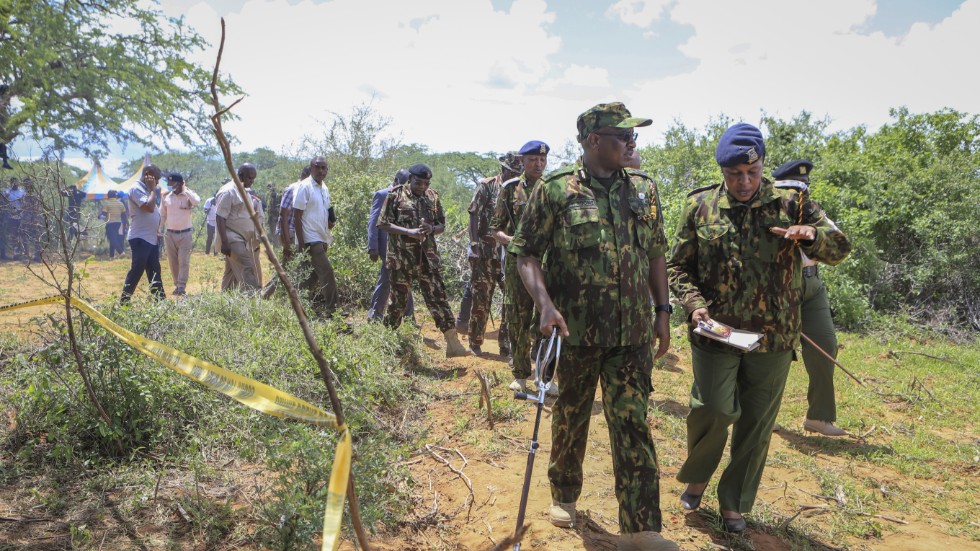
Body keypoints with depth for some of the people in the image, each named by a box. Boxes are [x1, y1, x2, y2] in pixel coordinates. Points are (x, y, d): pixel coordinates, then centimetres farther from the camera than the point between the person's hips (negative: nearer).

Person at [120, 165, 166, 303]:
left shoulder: (147, 189, 17)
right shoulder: (136, 189, -12)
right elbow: (149, 207, -25)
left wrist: (157, 232, 15)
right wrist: (153, 189, -13)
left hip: (151, 239, 9)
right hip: (140, 239, -9)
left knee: (154, 271, 12)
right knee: (136, 271, -7)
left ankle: (159, 299, 17)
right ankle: (124, 301, 2)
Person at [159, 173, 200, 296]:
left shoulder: (188, 195, -3)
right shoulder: (166, 197, 7)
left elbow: (197, 201, -27)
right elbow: (162, 215, 13)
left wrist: (185, 189, -16)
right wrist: (160, 231, 9)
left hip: (185, 234, -4)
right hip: (170, 234, 4)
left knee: (184, 261, -6)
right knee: (173, 262, 7)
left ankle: (182, 286, -5)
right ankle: (177, 285, 16)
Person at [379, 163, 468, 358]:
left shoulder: (432, 196, 8)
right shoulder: (396, 194, -3)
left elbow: (442, 225, 14)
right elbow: (383, 224, -6)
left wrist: (432, 229, -10)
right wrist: (409, 232, -17)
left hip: (427, 256, 3)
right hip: (401, 258, -3)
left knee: (438, 297, -1)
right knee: (398, 300, 7)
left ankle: (452, 343, 0)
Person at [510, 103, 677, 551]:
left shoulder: (644, 189, 7)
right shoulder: (554, 190, -5)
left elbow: (655, 254, 13)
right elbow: (526, 252, -6)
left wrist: (662, 311, 10)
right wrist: (545, 304, -20)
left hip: (633, 333, 2)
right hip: (574, 331, -2)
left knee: (632, 424, 2)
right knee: (570, 418, 14)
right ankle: (564, 495, 38)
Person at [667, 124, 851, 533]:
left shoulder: (789, 203, 1)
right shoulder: (700, 206, 1)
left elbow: (840, 249, 4)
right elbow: (678, 266, 5)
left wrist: (812, 234, -19)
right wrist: (694, 303, -12)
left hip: (773, 337, 1)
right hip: (715, 332, -1)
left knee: (756, 425, 10)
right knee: (712, 410, -7)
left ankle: (734, 503, 30)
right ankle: (695, 478, 24)